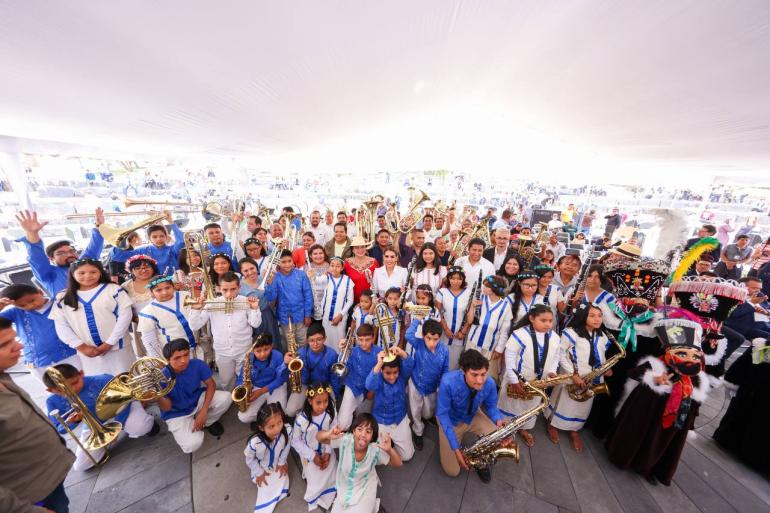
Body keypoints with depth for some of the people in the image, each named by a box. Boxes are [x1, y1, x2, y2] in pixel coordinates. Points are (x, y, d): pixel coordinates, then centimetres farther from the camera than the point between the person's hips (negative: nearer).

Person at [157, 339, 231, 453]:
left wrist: (204, 411, -20)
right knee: (192, 445, -22)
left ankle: (208, 422, 9)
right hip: (177, 414, -2)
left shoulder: (197, 364, -22)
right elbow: (166, 408, -19)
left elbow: (211, 384, -11)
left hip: (197, 400, 2)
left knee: (226, 397, -24)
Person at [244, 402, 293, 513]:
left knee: (282, 484, 7)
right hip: (262, 468, -1)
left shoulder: (287, 430, -39)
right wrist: (259, 473, -7)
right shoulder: (255, 442, -42)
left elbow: (286, 447, -15)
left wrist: (282, 463, -4)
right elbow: (249, 459, -18)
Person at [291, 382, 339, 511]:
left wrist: (328, 452, -13)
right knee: (316, 480, 1)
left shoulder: (331, 412, -23)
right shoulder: (302, 418, -29)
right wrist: (313, 456, -13)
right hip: (310, 454, -2)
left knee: (331, 478, 5)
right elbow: (295, 441, -15)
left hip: (326, 451, 2)